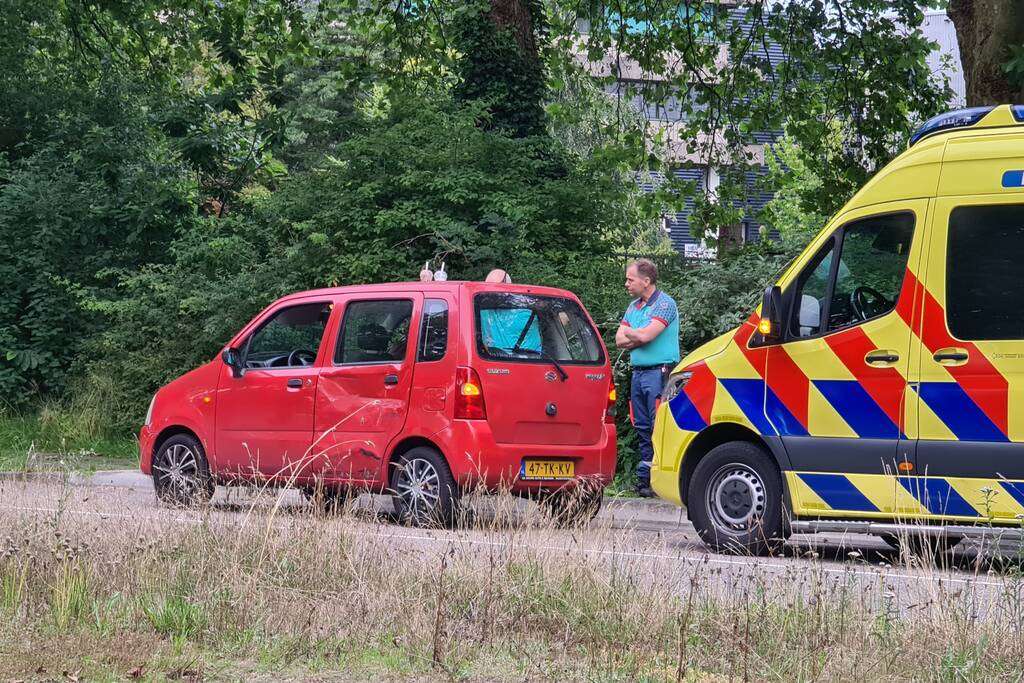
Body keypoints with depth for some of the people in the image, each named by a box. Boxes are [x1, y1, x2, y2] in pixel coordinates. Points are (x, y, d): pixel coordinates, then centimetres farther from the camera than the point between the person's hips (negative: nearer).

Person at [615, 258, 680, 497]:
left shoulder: (664, 304, -8)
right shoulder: (633, 306, 18)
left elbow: (645, 335, -20)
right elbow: (619, 340, 11)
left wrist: (629, 333, 0)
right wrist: (639, 337, -6)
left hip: (659, 372, -8)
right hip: (638, 372, 8)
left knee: (659, 428, -11)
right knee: (642, 428, 8)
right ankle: (644, 477, 11)